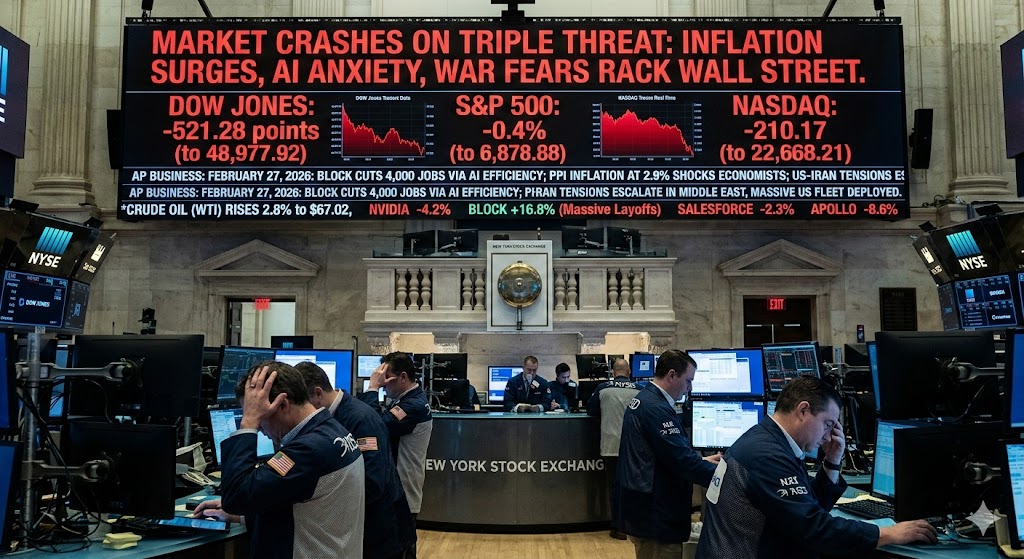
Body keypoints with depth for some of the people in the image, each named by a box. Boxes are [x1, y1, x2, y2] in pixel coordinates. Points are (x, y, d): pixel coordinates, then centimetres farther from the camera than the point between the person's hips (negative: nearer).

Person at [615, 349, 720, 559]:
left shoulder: (643, 399, 11)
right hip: (655, 513, -11)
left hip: (645, 508, 11)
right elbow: (682, 460, -24)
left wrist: (703, 461, 15)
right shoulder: (656, 409, -22)